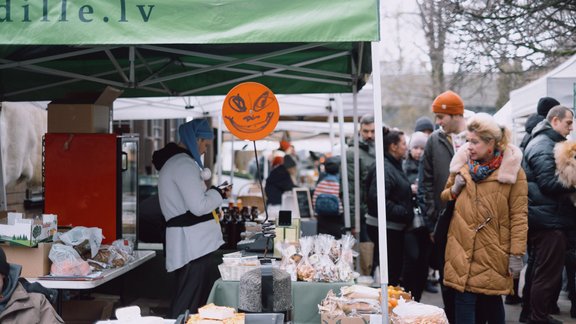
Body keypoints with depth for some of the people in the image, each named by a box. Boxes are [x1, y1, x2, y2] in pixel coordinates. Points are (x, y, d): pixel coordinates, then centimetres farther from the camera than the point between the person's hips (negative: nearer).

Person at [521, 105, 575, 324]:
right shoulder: (544, 146, -15)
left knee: (538, 268, 18)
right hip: (549, 218, -11)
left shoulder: (543, 142, 18)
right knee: (549, 272, -5)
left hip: (542, 217, 11)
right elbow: (549, 183, -22)